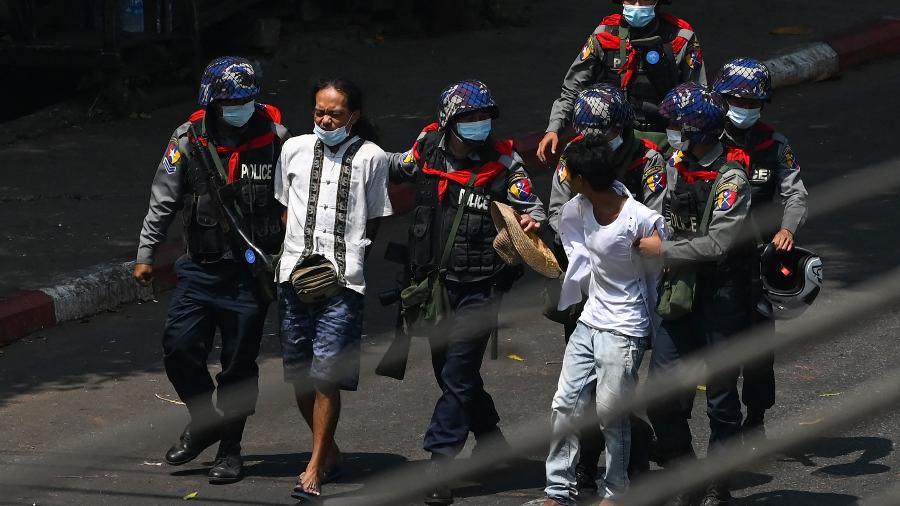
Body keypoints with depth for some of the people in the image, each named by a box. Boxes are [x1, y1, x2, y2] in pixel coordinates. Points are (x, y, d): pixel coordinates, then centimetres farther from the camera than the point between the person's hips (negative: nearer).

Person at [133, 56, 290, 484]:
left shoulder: (274, 139, -7)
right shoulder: (189, 141, -4)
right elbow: (162, 202, 4)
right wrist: (145, 254, 5)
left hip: (251, 271, -2)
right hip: (201, 267, 2)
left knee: (239, 363, 3)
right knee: (179, 347, -4)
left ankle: (230, 447, 18)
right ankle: (204, 421, 21)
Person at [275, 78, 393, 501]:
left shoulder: (371, 157, 3)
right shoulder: (295, 149, 12)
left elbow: (376, 221, 8)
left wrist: (351, 256, -1)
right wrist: (297, 252, 8)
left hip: (343, 280, -4)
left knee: (327, 375, -10)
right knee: (299, 376, 8)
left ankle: (315, 470, -5)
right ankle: (329, 453, 26)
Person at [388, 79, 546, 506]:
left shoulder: (503, 162, -8)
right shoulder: (427, 151, 2)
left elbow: (529, 206, -5)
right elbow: (393, 169, 21)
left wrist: (533, 220, -27)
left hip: (479, 289, -5)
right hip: (434, 282, 5)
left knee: (457, 375, -10)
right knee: (449, 370, 17)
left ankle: (439, 464, -10)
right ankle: (491, 443, 36)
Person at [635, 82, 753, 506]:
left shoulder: (730, 180, -16)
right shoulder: (675, 166, 7)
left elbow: (718, 244, -25)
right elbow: (661, 215, 26)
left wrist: (663, 250, -19)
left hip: (722, 299, -7)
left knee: (721, 397, 6)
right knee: (662, 394, 0)